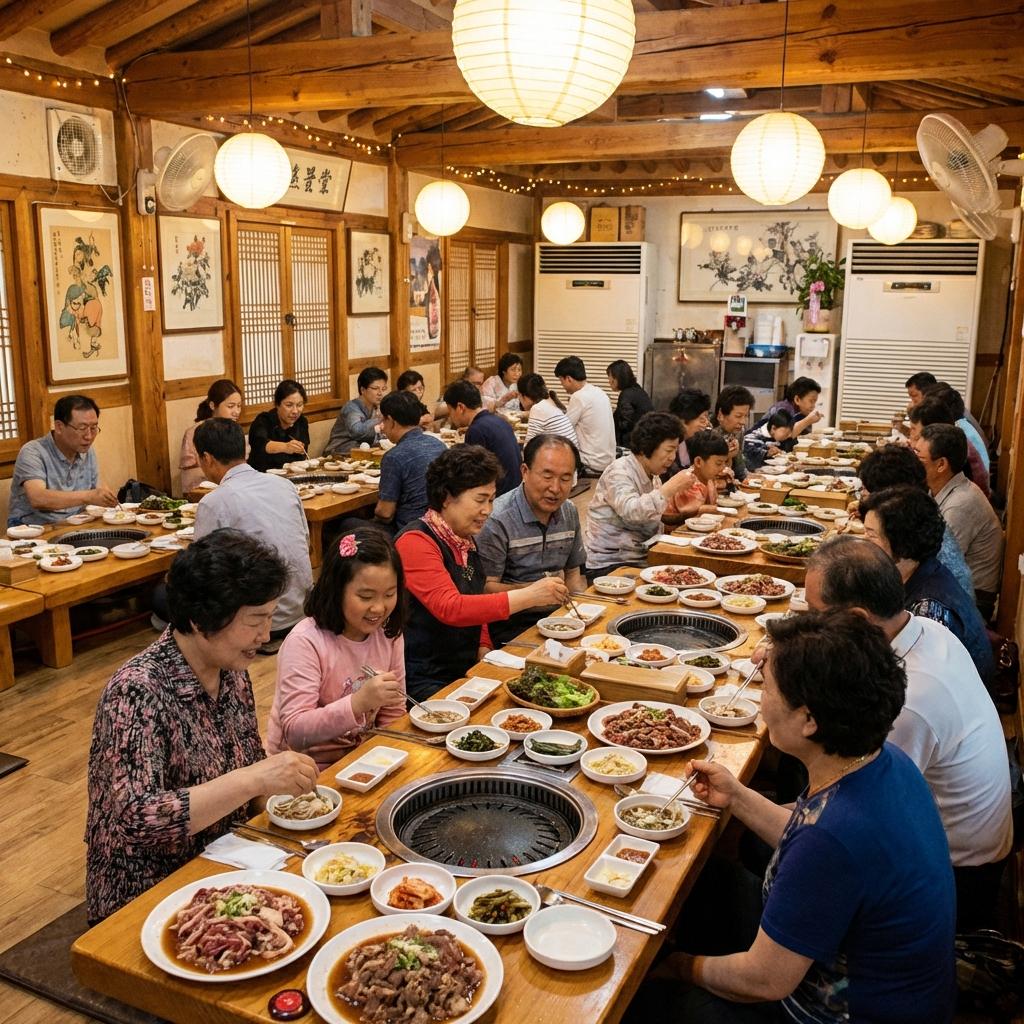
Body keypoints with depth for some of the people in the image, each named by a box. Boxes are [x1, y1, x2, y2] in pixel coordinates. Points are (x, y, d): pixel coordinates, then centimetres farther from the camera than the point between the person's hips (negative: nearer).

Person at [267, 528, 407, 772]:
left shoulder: (389, 634, 0)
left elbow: (393, 715, 9)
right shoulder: (305, 641, -18)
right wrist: (359, 702, -34)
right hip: (307, 768, -7)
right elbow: (295, 733, -23)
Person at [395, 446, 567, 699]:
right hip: (423, 681, -8)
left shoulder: (465, 541, 11)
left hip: (466, 669, 8)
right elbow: (450, 608, -29)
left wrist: (484, 649, 4)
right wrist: (528, 596, -32)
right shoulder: (416, 542, -16)